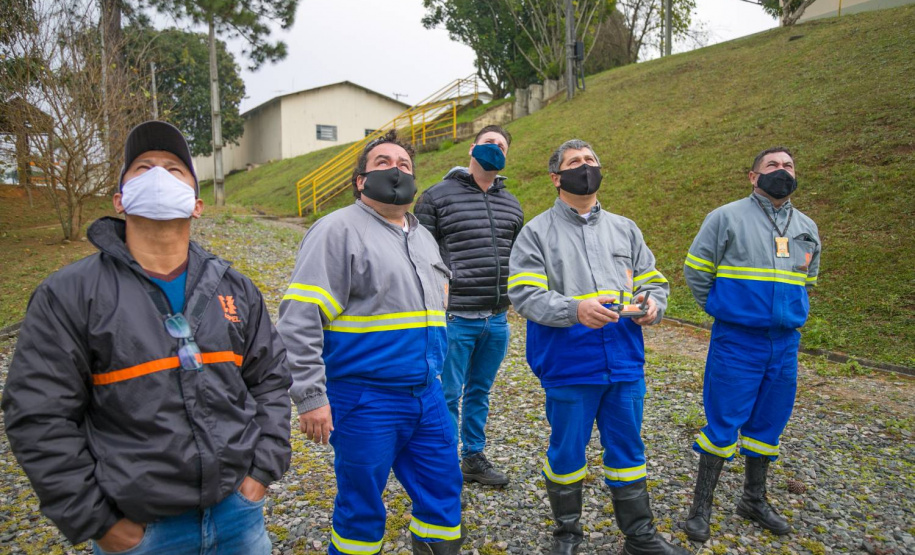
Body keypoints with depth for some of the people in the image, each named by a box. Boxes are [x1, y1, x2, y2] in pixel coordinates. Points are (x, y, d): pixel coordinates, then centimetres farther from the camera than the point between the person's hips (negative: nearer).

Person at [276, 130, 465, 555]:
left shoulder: (423, 236, 14)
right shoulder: (338, 230, -9)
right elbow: (299, 319, -15)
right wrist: (311, 397, -18)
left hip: (427, 396, 7)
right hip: (365, 400, -7)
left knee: (443, 492, 15)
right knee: (362, 505, 9)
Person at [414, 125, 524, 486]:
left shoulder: (511, 204, 14)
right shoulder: (438, 196, -3)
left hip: (497, 320, 6)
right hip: (456, 318, -5)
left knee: (480, 392, 17)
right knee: (448, 395, 4)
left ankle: (474, 458, 32)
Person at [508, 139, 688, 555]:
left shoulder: (625, 229, 14)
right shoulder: (537, 232, -1)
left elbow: (653, 280, 16)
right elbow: (524, 294, -10)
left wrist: (653, 303, -7)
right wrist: (575, 309, -25)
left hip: (626, 365, 4)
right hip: (568, 367, -3)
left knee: (627, 450, 15)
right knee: (567, 452, 10)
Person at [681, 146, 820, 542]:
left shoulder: (808, 228, 10)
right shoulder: (727, 217, -7)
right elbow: (695, 271, -3)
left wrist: (789, 316, 15)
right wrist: (722, 310, 2)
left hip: (785, 344, 5)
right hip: (736, 342, -5)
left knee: (768, 424, 14)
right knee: (724, 422, -2)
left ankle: (754, 500, 31)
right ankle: (701, 506, 12)